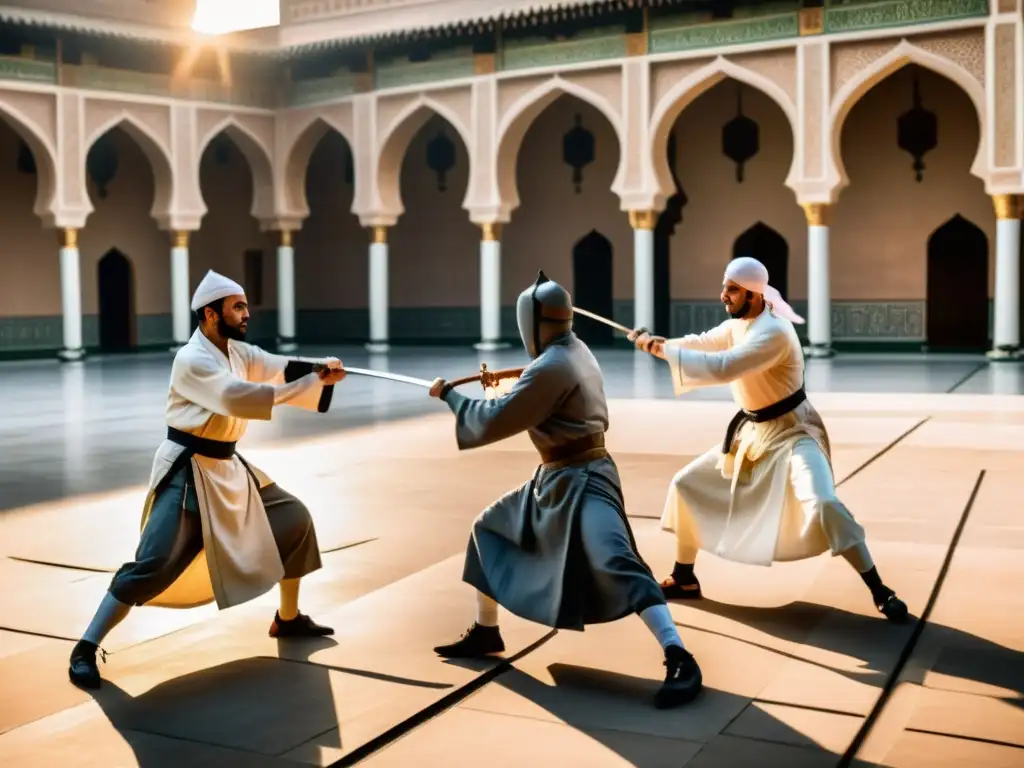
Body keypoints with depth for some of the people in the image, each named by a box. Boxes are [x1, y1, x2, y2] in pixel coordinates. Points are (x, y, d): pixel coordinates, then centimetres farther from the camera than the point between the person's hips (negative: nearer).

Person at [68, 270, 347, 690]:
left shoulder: (238, 352, 8)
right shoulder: (192, 360, -20)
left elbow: (284, 370, -1)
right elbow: (238, 399, -33)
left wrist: (321, 370, -23)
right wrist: (314, 381, -31)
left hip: (227, 467, 9)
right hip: (188, 471, -9)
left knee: (293, 519, 13)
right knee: (154, 564, -15)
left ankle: (288, 619, 27)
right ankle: (86, 649, -2)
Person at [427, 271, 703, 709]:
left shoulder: (551, 368, -21)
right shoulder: (573, 351, 7)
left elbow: (495, 422, -19)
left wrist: (449, 395, -6)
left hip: (581, 482, -11)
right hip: (556, 479, 11)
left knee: (615, 566, -27)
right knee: (488, 530, 18)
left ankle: (680, 662, -30)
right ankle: (485, 634, 31)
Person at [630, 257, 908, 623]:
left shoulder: (773, 331, -28)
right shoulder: (738, 324, 2)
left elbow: (723, 368, -37)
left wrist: (662, 349, -31)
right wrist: (658, 343, -10)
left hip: (792, 433, -9)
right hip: (753, 431, 9)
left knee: (822, 505, -29)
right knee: (686, 484, 9)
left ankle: (881, 593, -14)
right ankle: (684, 580, 22)